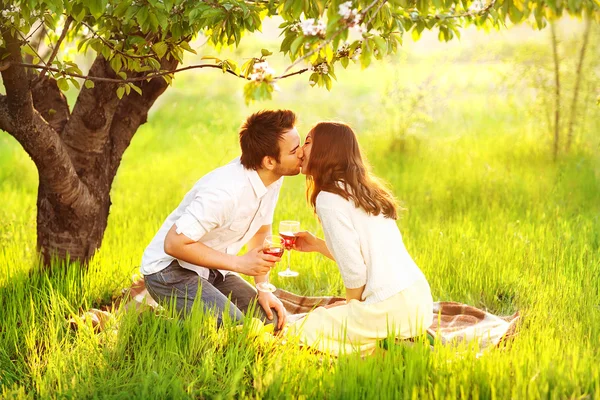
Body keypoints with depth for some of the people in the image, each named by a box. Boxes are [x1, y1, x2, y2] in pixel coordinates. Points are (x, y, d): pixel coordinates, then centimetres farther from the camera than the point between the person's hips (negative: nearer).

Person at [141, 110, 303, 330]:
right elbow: (174, 244, -29)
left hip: (212, 270, 9)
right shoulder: (225, 192, -32)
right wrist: (239, 263, -25)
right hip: (170, 269, -8)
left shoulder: (273, 178, -6)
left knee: (270, 320, -2)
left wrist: (264, 290, 2)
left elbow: (261, 232, 9)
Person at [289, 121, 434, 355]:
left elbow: (354, 269, -14)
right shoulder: (363, 191, 17)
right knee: (324, 315, 30)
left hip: (391, 308, -9)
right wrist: (317, 245, 21)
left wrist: (352, 309, 3)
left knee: (298, 333, 5)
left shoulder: (328, 199, -10)